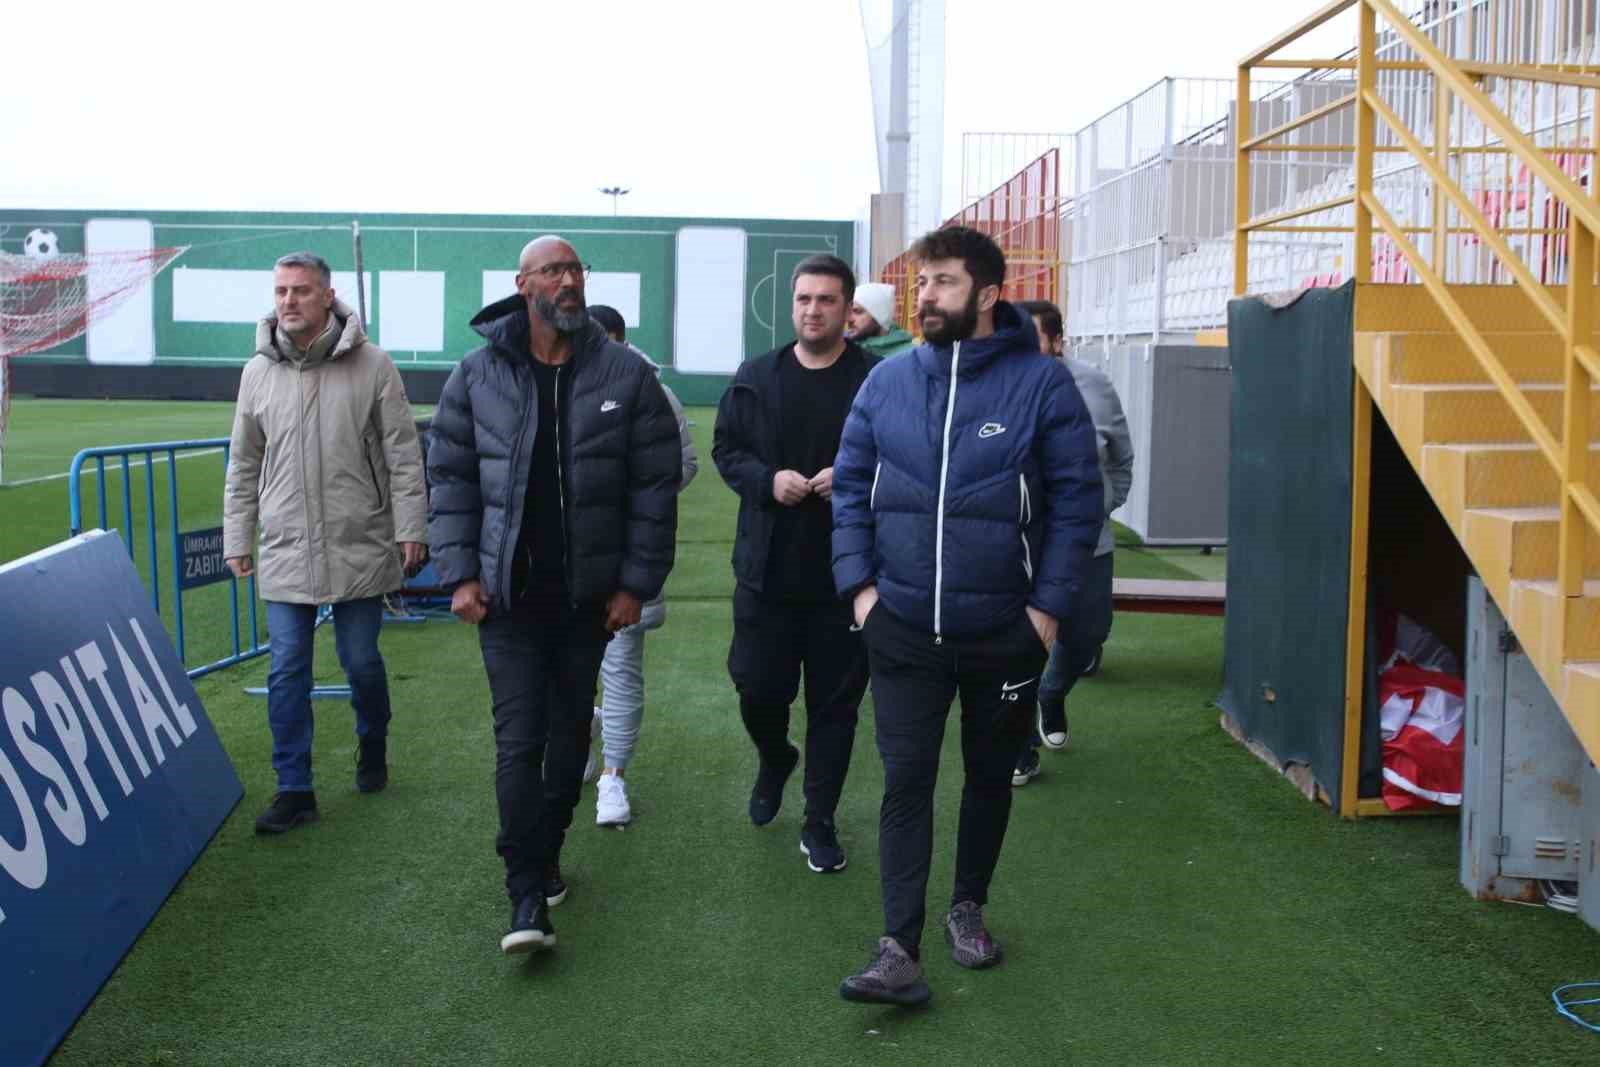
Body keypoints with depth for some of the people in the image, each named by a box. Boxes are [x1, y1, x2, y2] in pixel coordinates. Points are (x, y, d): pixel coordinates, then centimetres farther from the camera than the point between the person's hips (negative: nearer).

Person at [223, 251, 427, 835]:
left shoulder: (371, 365, -5)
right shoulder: (258, 372, 5)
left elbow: (403, 454, -3)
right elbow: (243, 467, 12)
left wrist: (409, 529, -6)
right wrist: (236, 540, 11)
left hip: (359, 549, -2)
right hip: (285, 551, 3)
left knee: (362, 661, 9)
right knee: (287, 671, 2)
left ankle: (373, 750, 35)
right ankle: (295, 790, 10)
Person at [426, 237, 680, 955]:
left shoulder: (625, 375, -2)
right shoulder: (478, 374, 0)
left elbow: (655, 484, 0)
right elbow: (449, 474, 4)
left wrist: (636, 581, -4)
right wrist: (460, 573, -3)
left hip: (589, 595, 1)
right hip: (507, 595, -1)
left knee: (570, 733, 12)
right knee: (519, 738, -5)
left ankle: (543, 856, 32)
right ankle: (527, 895, -1)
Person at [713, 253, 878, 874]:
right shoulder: (757, 378, 5)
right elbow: (725, 449, 10)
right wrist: (767, 480, -9)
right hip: (766, 567, 2)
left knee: (835, 703, 7)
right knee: (756, 688, 8)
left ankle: (820, 822, 22)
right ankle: (774, 761, 42)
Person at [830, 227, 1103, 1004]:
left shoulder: (1042, 383, -9)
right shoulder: (887, 381, 1)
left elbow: (1078, 501, -7)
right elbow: (851, 486, 6)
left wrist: (1049, 605, -10)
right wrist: (860, 584, -3)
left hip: (1005, 629, -1)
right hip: (903, 628, 1)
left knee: (990, 774, 16)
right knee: (905, 781, -1)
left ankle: (969, 906, 37)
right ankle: (900, 950, 2)